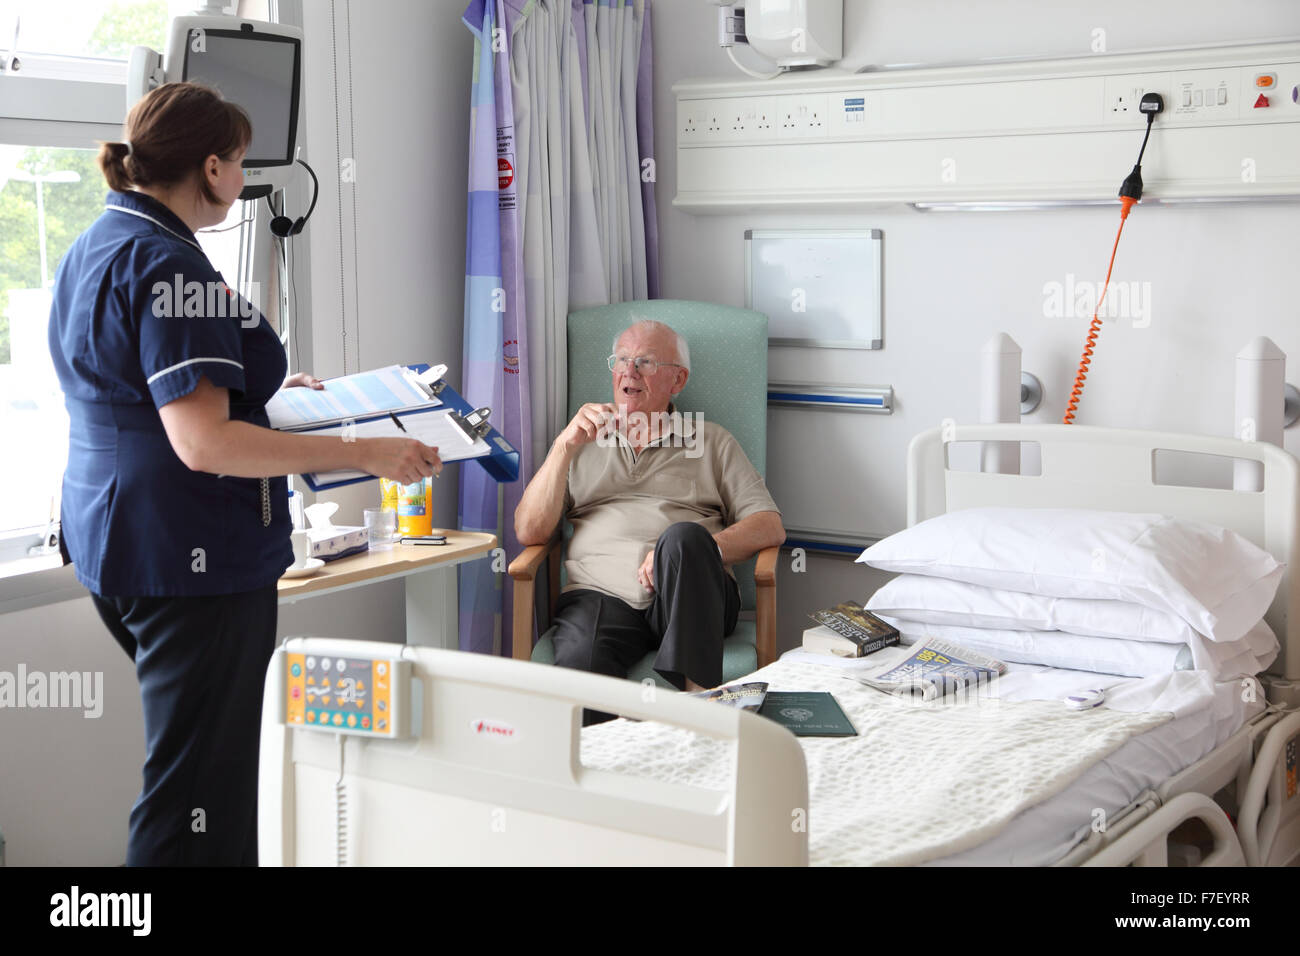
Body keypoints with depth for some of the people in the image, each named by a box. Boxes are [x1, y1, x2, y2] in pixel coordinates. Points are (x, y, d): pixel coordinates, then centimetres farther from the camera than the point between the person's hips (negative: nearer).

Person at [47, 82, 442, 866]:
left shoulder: (95, 249, 13)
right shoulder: (168, 265, -19)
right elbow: (204, 443, -25)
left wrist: (264, 389, 25)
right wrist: (364, 453, -22)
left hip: (112, 537, 11)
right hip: (191, 555, -11)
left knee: (196, 763, 22)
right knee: (198, 799, -4)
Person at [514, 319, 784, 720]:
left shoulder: (712, 442, 22)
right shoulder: (583, 440, 25)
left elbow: (770, 527, 8)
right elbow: (529, 532, 12)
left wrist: (691, 551, -11)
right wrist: (565, 445, -1)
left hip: (687, 596, 1)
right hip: (601, 594, 0)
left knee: (683, 537, -37)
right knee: (580, 663, -37)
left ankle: (696, 698, -41)